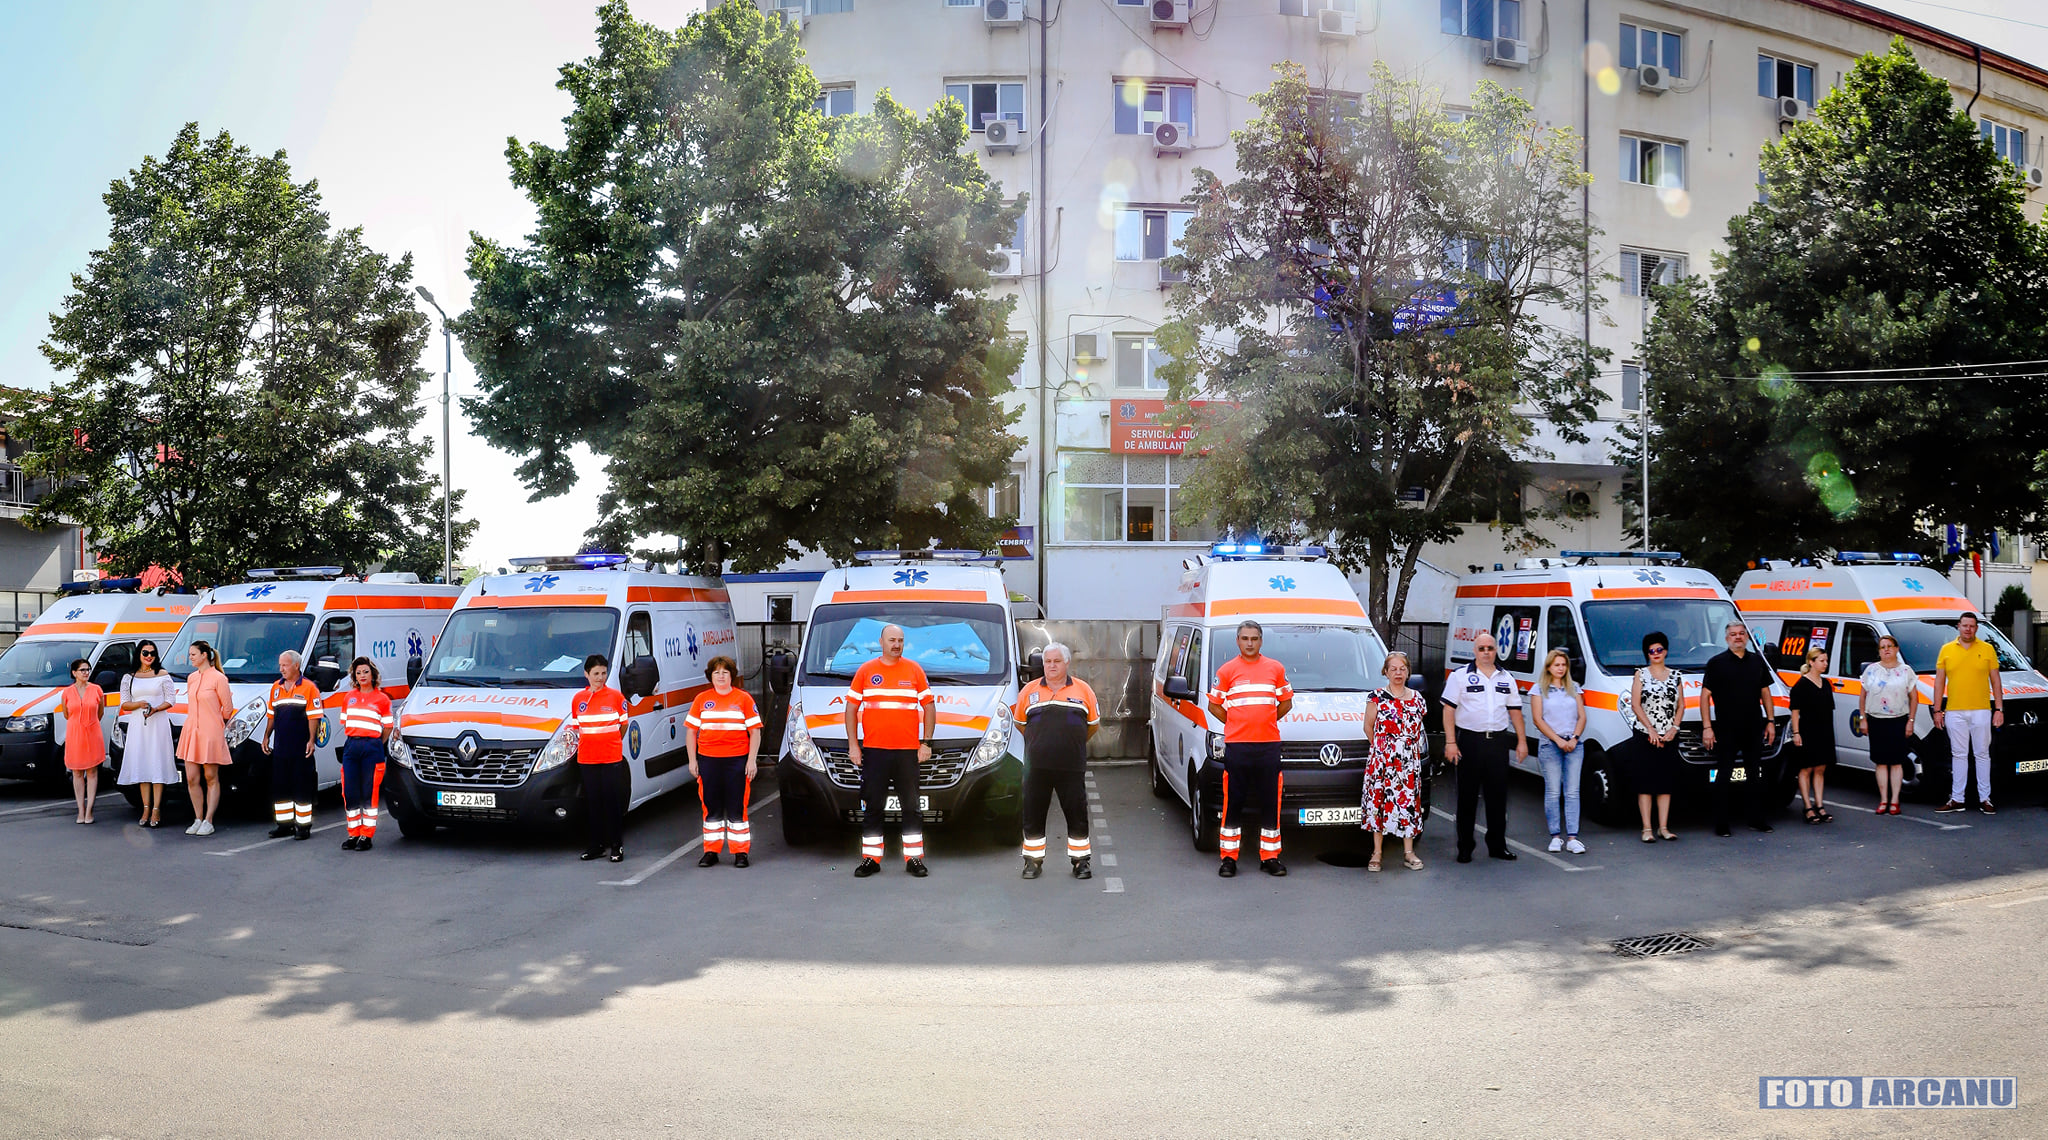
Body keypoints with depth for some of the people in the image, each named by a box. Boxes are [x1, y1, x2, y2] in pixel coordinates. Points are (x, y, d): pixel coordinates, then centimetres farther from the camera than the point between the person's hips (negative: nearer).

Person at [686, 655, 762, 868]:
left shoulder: (744, 698, 3)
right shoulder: (702, 699, 9)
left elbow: (755, 732, 3)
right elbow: (691, 731, 12)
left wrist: (751, 761, -5)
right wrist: (692, 760, 5)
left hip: (736, 760, -2)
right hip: (708, 760, 2)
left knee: (737, 808, 0)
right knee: (711, 807, 7)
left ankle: (740, 852, 7)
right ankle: (711, 851, 15)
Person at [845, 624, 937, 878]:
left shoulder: (915, 670, 7)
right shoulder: (865, 671, 7)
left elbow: (929, 706, 9)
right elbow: (851, 708, 8)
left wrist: (926, 743, 1)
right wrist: (853, 745, 1)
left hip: (908, 751, 0)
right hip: (873, 750, 0)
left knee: (912, 807, 3)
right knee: (873, 808, 4)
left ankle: (914, 858, 10)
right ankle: (870, 859, 11)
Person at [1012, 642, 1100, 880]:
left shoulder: (1082, 690, 5)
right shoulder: (1030, 690, 8)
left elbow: (1094, 724, 14)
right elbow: (1019, 722, 18)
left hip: (1072, 768, -1)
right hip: (1037, 767, 1)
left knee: (1077, 815, 3)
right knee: (1033, 816, 5)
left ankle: (1080, 860, 15)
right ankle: (1033, 861, 16)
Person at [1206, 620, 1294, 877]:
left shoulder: (1276, 669, 9)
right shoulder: (1227, 671, 3)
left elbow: (1286, 702, 16)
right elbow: (1214, 706, 7)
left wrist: (1266, 722, 9)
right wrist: (1237, 725, 4)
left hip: (1269, 744, 2)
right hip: (1237, 745, -2)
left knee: (1270, 803, 4)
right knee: (1233, 803, 1)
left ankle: (1270, 857, 13)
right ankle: (1228, 858, 8)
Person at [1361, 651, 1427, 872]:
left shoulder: (1416, 698, 9)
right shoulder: (1377, 697, -1)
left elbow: (1417, 727, 17)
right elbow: (1368, 727, 1)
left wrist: (1410, 746, 9)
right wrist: (1379, 748, 2)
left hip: (1409, 760, 3)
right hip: (1382, 758, -3)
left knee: (1408, 799, 4)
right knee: (1379, 800, -2)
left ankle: (1408, 852, 11)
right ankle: (1376, 853, 4)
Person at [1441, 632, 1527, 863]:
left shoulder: (1506, 679, 14)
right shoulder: (1460, 676, 0)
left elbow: (1515, 710, 17)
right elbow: (1449, 709, -5)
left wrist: (1521, 741, 10)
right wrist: (1450, 742, -12)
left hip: (1498, 742, 4)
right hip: (1470, 741, -4)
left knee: (1498, 795, 7)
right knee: (1467, 797, 1)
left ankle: (1497, 845, 16)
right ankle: (1465, 847, 8)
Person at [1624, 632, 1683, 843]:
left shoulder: (1675, 676, 12)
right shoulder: (1641, 674, 2)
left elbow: (1681, 705, 10)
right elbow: (1635, 704, -5)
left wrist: (1674, 728, -5)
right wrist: (1651, 730, -12)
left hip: (1668, 737, 3)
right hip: (1644, 736, -3)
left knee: (1665, 783, 5)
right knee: (1645, 783, -3)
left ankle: (1663, 827, 11)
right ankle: (1647, 829, 0)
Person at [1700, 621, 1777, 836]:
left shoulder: (1757, 661, 12)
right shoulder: (1716, 663, -2)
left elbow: (1765, 692, 18)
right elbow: (1705, 695, -4)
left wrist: (1770, 721, 10)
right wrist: (1707, 727, -10)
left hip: (1754, 728, 4)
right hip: (1726, 730, -4)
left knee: (1755, 774, 10)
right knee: (1724, 776, -2)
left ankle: (1757, 819, 19)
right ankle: (1721, 824, 2)